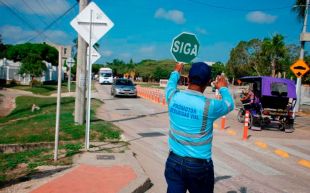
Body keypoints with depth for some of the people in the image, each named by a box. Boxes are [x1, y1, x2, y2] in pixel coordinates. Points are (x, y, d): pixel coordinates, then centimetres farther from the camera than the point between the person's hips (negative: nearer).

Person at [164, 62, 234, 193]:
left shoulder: (173, 97, -9)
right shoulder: (209, 106, -18)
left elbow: (170, 84, 17)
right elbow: (229, 104, 5)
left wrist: (176, 72, 36)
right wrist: (223, 88, 24)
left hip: (174, 161, 3)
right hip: (199, 165, -3)